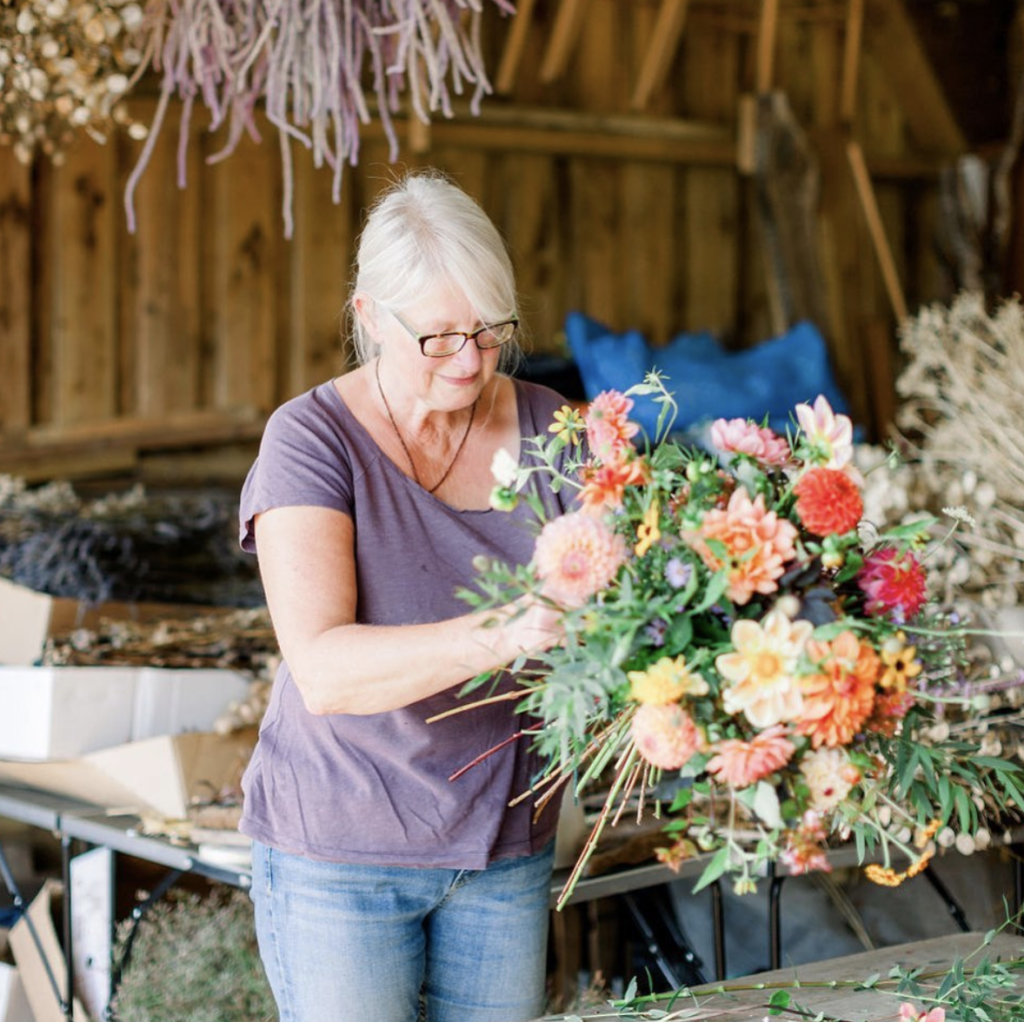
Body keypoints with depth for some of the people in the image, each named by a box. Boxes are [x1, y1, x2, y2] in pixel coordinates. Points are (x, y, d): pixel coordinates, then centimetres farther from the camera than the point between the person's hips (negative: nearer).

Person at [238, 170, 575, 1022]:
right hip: (340, 849, -4)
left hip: (506, 845, 4)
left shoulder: (545, 427, -1)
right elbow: (324, 670, -26)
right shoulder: (314, 439, -14)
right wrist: (502, 635, -39)